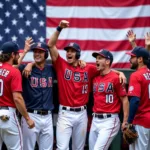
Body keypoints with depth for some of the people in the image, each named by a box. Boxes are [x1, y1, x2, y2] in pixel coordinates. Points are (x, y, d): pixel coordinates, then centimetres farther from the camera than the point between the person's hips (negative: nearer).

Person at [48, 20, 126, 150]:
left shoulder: (88, 69, 5)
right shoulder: (61, 65, 0)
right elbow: (51, 45, -7)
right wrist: (59, 28, -16)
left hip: (81, 114, 3)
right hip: (65, 113, -3)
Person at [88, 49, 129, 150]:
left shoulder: (115, 78, -9)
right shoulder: (95, 78, 10)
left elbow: (124, 100, -7)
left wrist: (125, 121, -14)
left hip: (109, 121, -8)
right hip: (95, 120, 8)